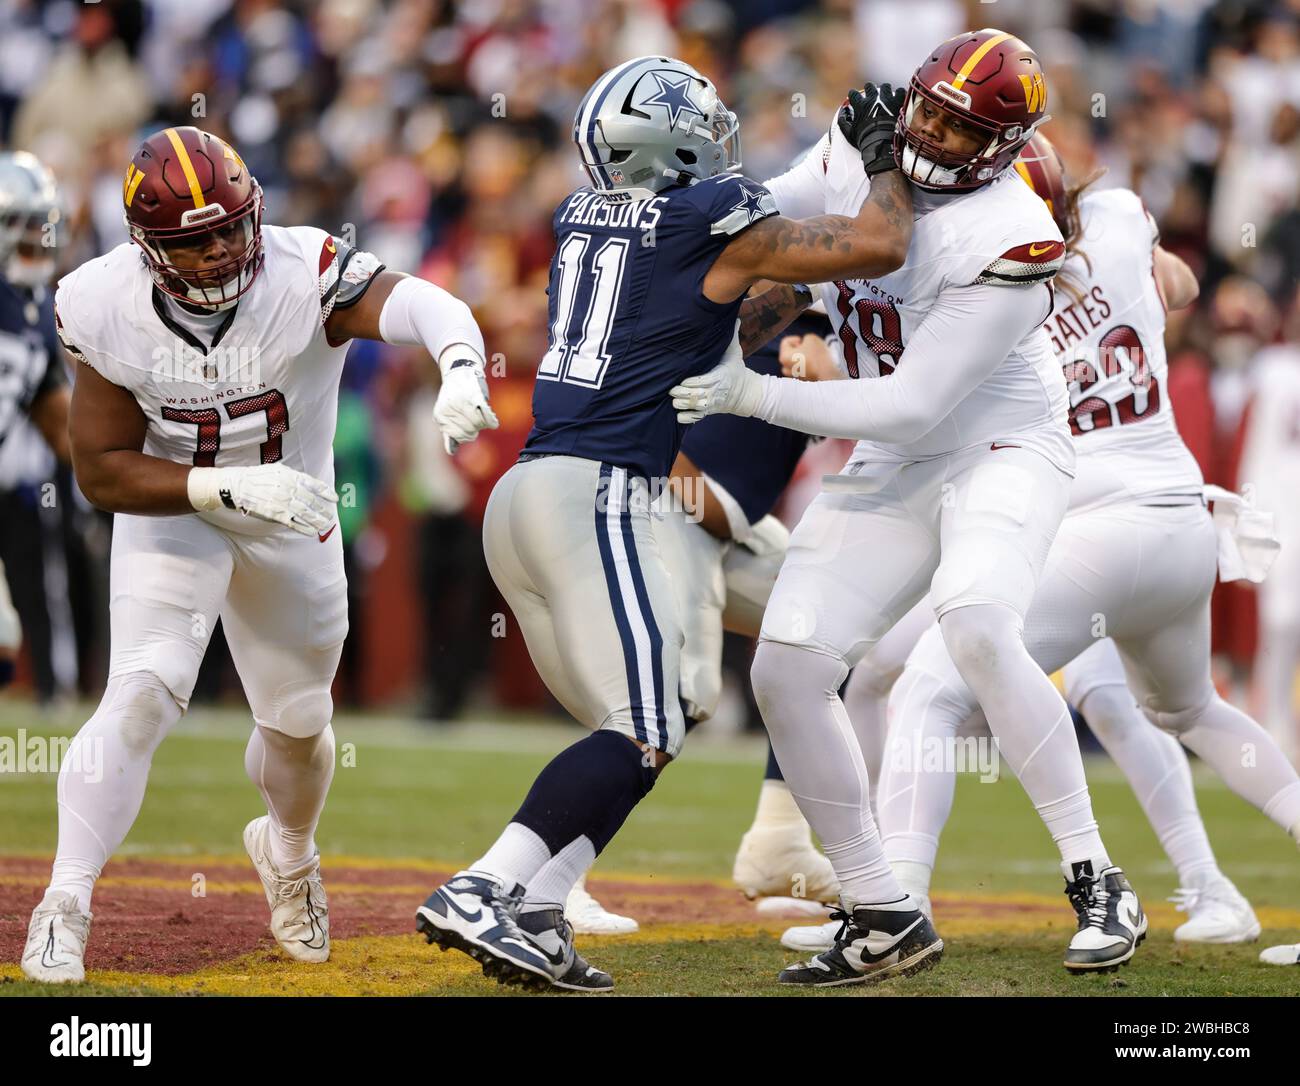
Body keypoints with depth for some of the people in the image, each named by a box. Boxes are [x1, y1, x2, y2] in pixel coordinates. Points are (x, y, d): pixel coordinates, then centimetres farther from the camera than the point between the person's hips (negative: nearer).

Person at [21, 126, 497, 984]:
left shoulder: (304, 276, -31)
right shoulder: (109, 311, -26)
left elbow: (416, 305, -49)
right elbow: (102, 471, -21)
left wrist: (462, 370, -72)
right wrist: (229, 488, -35)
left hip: (293, 522, 2)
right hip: (172, 510, -1)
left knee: (298, 724, 16)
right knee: (144, 694, -22)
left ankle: (289, 851, 50)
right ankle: (64, 907, -16)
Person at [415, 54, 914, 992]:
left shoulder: (582, 217, 16)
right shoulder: (713, 222, -5)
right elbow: (879, 247, -1)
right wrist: (894, 161, 17)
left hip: (521, 495, 8)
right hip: (593, 499, -8)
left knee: (635, 735, 13)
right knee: (643, 736, -10)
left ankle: (531, 916, 0)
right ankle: (481, 894, -22)